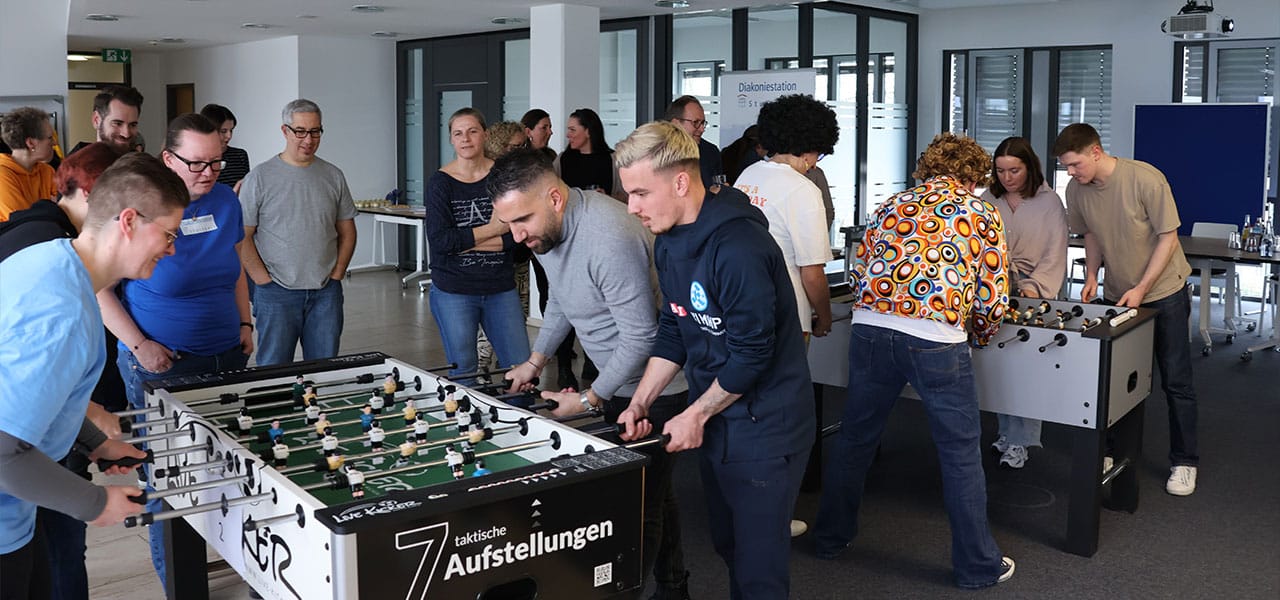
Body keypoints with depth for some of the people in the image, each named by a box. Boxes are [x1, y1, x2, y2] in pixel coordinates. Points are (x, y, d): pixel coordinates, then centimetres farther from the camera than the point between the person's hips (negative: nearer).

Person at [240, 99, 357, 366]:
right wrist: (264, 281, -10)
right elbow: (242, 237, -4)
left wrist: (336, 275, 3)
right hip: (277, 293, -3)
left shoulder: (333, 176, 8)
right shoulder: (260, 178, -2)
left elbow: (347, 231, 13)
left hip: (326, 292, 3)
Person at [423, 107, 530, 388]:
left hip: (501, 288, 2)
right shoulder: (440, 182, -2)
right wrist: (493, 230, -10)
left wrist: (467, 243, -12)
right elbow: (438, 239, -13)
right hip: (453, 291, -2)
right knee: (463, 374, 5)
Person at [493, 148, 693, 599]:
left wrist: (587, 400, -19)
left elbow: (641, 338, -28)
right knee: (652, 493, 21)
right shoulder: (545, 226, -2)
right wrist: (535, 361, 11)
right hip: (617, 382, 9)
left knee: (641, 502, -5)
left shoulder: (611, 239, -32)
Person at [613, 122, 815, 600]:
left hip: (763, 427, -9)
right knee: (728, 546, 21)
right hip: (713, 419, 9)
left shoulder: (739, 248, -26)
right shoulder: (670, 242, 4)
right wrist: (641, 401, 1)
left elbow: (753, 354, -23)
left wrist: (695, 415, -13)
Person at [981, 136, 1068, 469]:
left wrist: (1034, 287, -16)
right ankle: (1005, 432, 15)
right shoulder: (988, 200, 8)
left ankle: (1019, 442, -3)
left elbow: (1054, 254, -3)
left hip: (1033, 291, -3)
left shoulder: (1049, 202, 0)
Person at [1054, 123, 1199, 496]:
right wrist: (1091, 276, -7)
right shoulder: (1076, 190, -9)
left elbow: (1168, 237, -17)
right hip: (1117, 295, 4)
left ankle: (1184, 462, 13)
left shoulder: (1145, 179, -24)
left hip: (1164, 291, -4)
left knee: (1176, 381, 1)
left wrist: (1141, 289, -21)